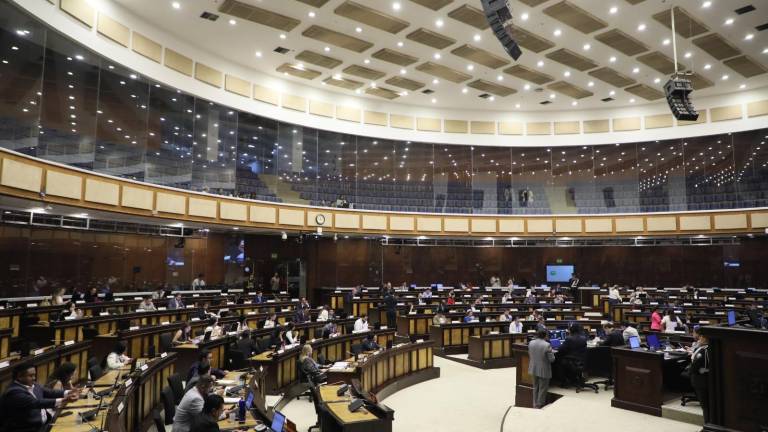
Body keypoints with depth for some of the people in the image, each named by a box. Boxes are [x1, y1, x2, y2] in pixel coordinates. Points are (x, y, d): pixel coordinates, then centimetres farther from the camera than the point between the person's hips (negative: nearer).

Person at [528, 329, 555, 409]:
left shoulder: (531, 343, -3)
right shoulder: (547, 345, -21)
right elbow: (552, 359, -17)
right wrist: (551, 352, 2)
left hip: (534, 369, 6)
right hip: (544, 370, -6)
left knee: (535, 387, 20)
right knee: (542, 389, 8)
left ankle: (535, 404, 29)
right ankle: (539, 406, 15)